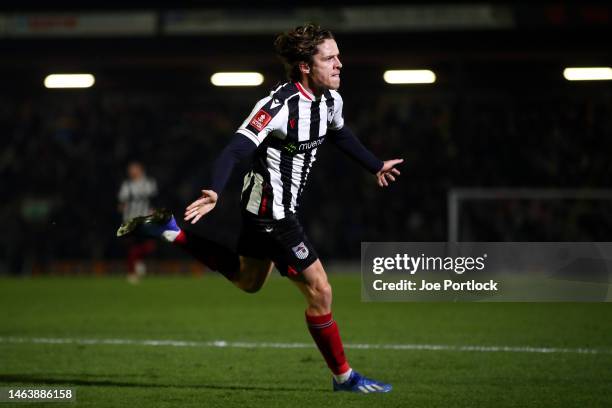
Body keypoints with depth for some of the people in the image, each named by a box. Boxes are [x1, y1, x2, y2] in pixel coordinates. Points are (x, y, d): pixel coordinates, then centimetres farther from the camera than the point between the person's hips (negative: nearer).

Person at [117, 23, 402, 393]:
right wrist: (215, 192, -50)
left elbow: (339, 134, 24)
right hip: (271, 212, -10)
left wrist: (376, 166, 34)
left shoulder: (330, 99, 1)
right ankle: (343, 376, 11)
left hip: (278, 207, 10)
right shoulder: (280, 106, -27)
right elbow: (237, 149, -35)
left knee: (248, 281, 28)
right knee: (319, 290, -5)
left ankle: (171, 231, 31)